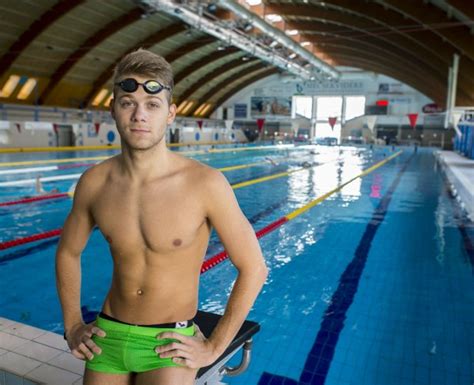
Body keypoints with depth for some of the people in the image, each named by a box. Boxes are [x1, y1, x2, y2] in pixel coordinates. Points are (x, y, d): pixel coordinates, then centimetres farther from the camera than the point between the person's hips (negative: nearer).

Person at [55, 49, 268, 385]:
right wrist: (72, 326, 8)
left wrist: (214, 347, -9)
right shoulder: (94, 182, -8)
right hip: (107, 335, 4)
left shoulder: (205, 183, -21)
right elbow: (68, 252, 10)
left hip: (169, 344, -3)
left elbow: (254, 269, -13)